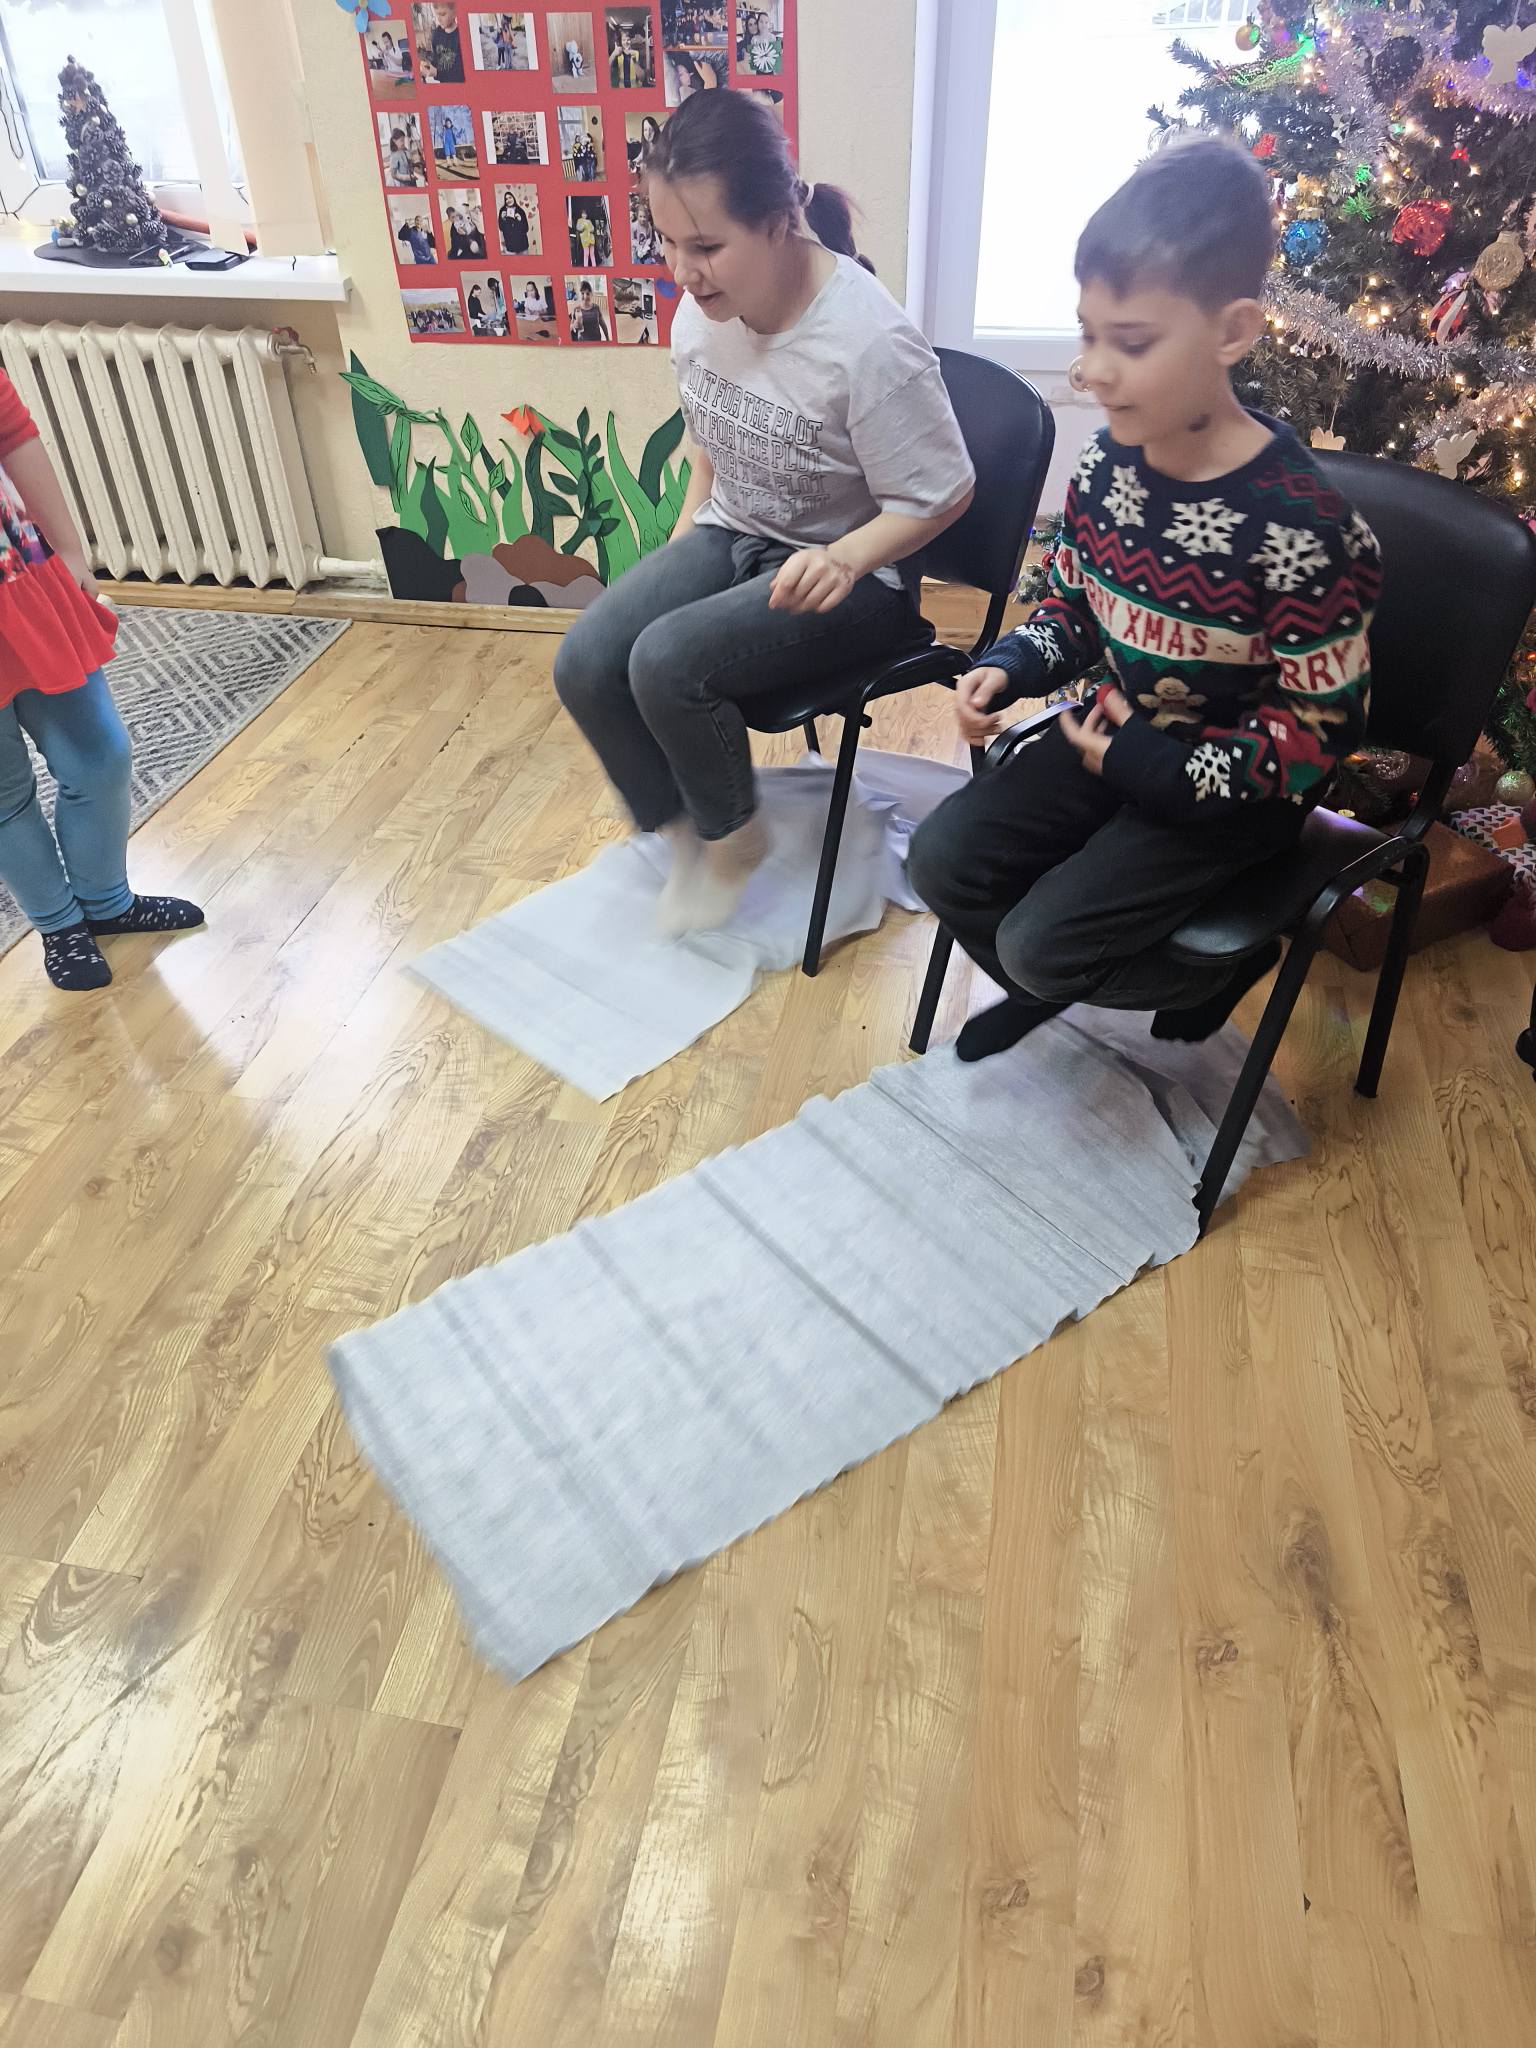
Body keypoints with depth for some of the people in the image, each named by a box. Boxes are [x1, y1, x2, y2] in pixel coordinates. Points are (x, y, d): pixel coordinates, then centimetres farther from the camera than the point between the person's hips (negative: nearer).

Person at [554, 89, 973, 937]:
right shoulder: (701, 308, -4)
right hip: (731, 535, 7)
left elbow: (941, 495, -18)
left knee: (667, 662, -29)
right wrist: (686, 533, 5)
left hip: (850, 574, -6)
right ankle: (683, 832, 7)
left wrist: (845, 558, -32)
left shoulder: (870, 342, -25)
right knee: (584, 664, -14)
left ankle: (733, 838, 0)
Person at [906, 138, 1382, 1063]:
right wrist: (1009, 667, -11)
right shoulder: (1108, 462, -6)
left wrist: (1157, 771, -22)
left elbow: (1324, 726, -18)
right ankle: (1042, 986, 24)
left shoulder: (1300, 525, -25)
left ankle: (1227, 963, 14)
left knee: (1039, 942, -14)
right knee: (944, 862, -4)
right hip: (1120, 731, 6)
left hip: (1228, 785, -6)